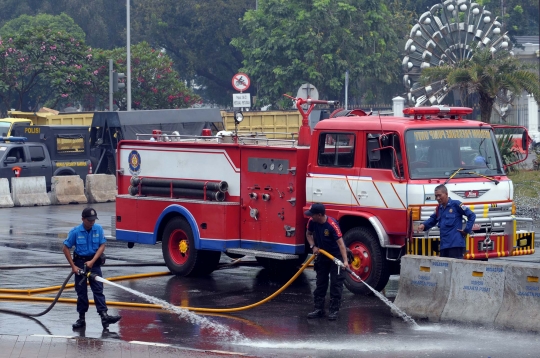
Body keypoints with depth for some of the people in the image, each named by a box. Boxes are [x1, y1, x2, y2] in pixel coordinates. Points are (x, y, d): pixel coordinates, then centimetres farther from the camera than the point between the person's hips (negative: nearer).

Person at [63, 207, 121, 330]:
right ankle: (81, 319, 10)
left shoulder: (98, 229, -6)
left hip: (94, 263, 1)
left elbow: (102, 246, -4)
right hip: (80, 262, -1)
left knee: (98, 290, -7)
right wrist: (73, 266, -9)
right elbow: (66, 248, -5)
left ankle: (104, 316, -16)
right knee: (81, 292, 4)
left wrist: (92, 261, -15)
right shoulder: (75, 231, -11)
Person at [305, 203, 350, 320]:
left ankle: (334, 310, -3)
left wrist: (345, 261, -43)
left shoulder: (332, 225, -31)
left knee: (336, 284, -6)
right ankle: (319, 309, 15)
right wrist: (313, 246, -10)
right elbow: (309, 234, 8)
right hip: (322, 255, 6)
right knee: (320, 283, 9)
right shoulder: (312, 222, -14)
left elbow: (341, 243, -35)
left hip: (336, 255, -6)